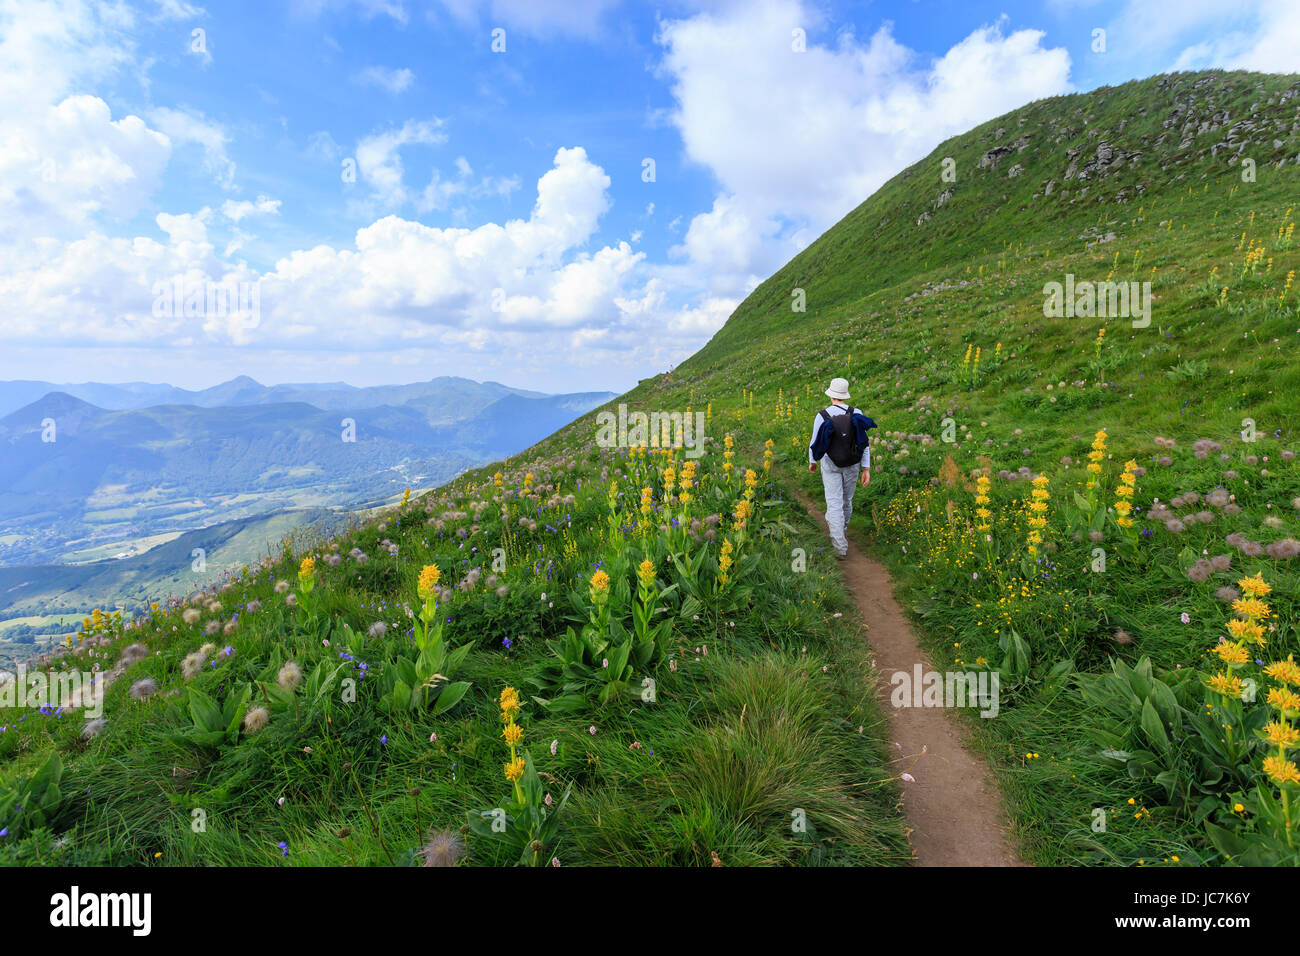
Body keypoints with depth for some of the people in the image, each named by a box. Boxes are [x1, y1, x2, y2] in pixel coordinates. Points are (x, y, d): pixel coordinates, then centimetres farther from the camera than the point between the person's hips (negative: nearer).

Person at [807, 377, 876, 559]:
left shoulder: (822, 416, -16)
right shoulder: (856, 414, -11)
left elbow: (815, 442, -5)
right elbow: (864, 443, -11)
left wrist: (812, 461, 13)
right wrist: (866, 469, -5)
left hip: (831, 464, -2)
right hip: (852, 465, 3)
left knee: (834, 503, -1)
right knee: (846, 499, 22)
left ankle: (840, 546, -11)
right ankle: (840, 529, 47)